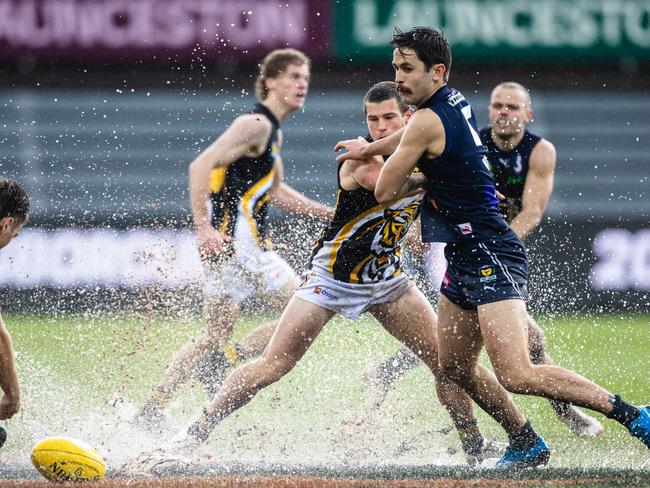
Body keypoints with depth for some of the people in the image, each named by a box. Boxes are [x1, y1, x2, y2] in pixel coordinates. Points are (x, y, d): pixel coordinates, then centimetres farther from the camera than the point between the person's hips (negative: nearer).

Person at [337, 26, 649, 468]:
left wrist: (418, 178, 10)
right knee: (455, 367, 17)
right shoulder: (453, 101, 12)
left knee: (517, 376, -19)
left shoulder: (428, 121, -16)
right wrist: (371, 148, 50)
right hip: (467, 260, 11)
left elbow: (385, 192, -9)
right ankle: (528, 445, 27)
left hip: (490, 257, -11)